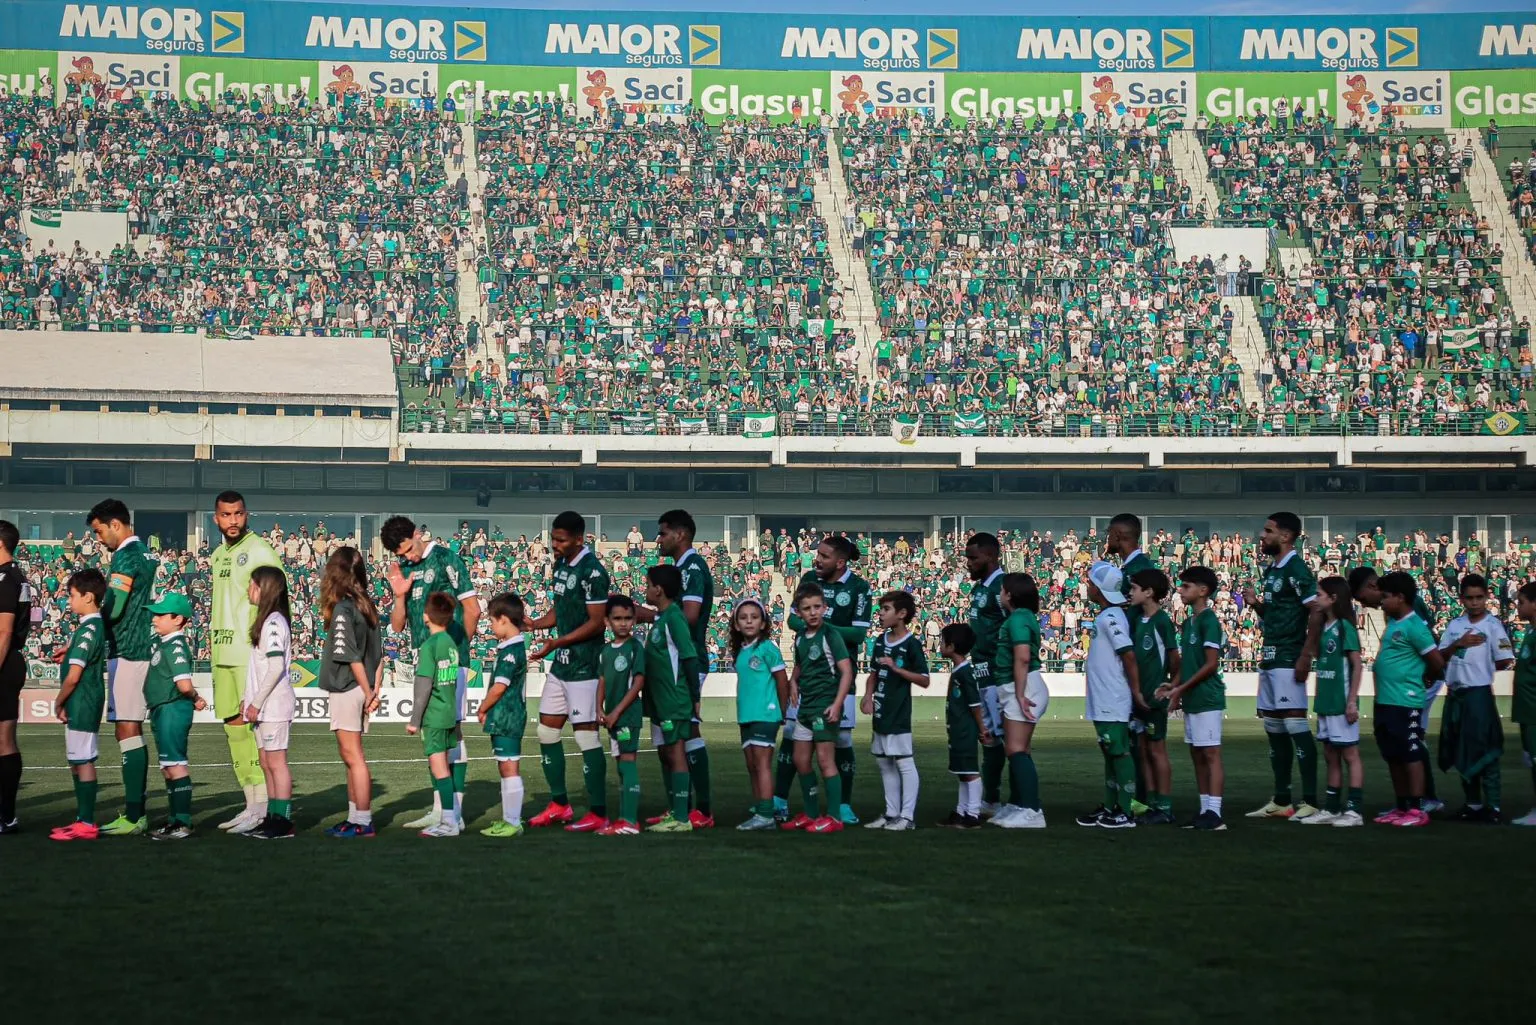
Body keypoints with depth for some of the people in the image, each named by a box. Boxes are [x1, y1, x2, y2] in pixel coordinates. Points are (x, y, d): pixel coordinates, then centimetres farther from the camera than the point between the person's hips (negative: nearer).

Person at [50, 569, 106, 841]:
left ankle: (87, 824, -3)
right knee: (78, 762, 16)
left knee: (83, 761, -6)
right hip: (83, 706, 10)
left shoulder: (87, 630, -17)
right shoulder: (95, 626, 12)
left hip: (81, 706, -10)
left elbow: (73, 676, -20)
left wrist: (59, 702, -6)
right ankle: (83, 819, 23)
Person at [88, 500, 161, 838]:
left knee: (127, 730, -9)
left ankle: (133, 816, -11)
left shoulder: (125, 557, -12)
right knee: (132, 730, 12)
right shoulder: (147, 555, 16)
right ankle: (137, 813, 14)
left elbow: (112, 610, -17)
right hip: (145, 648, 9)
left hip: (127, 651, -9)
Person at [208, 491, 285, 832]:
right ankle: (251, 804, 15)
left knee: (251, 722, -11)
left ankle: (263, 807, -9)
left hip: (251, 652, -8)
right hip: (223, 653, 8)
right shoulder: (217, 556, 17)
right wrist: (212, 636, 17)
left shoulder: (260, 551, -7)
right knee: (232, 724, 9)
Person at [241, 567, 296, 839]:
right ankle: (273, 818, 17)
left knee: (276, 763, -7)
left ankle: (283, 821, -6)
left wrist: (257, 702, -18)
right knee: (267, 763, 12)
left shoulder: (274, 622, -14)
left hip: (274, 704, -10)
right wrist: (248, 699, 15)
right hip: (264, 705, 10)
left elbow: (276, 667, -21)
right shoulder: (266, 620, 16)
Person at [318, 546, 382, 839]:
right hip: (361, 691, 8)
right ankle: (354, 817, 20)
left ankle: (363, 822, -3)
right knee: (351, 755, 15)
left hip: (347, 690, -8)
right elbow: (379, 655, 9)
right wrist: (375, 690, 8)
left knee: (353, 755, -4)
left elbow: (352, 656, -17)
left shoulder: (342, 609, -14)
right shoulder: (368, 606, 9)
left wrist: (368, 692, -10)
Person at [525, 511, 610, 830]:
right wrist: (533, 624, 2)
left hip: (584, 666, -9)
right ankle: (559, 805, 23)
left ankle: (598, 813, 1)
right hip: (561, 663, 9)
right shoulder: (561, 565, 11)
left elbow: (596, 622, -19)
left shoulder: (592, 571, -16)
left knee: (586, 734, -6)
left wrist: (557, 642, -25)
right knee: (547, 731, 12)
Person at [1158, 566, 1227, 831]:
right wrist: (1174, 686, 4)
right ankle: (1205, 811, 15)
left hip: (1207, 698, -9)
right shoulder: (1188, 622, 15)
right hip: (1191, 700, 9)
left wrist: (1181, 689, -14)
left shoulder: (1209, 621, -11)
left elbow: (1211, 664, -16)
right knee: (1197, 755, 10)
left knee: (1211, 754, -7)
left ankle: (1214, 814, -7)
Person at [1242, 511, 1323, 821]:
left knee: (1296, 727, -9)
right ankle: (1281, 801, 19)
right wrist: (1256, 604, 5)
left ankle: (1310, 801, -6)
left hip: (1288, 661, -10)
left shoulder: (1296, 569, -12)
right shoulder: (1271, 569, 16)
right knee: (1273, 729, 12)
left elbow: (1316, 612, -19)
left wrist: (1306, 656, -22)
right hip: (1269, 658, 10)